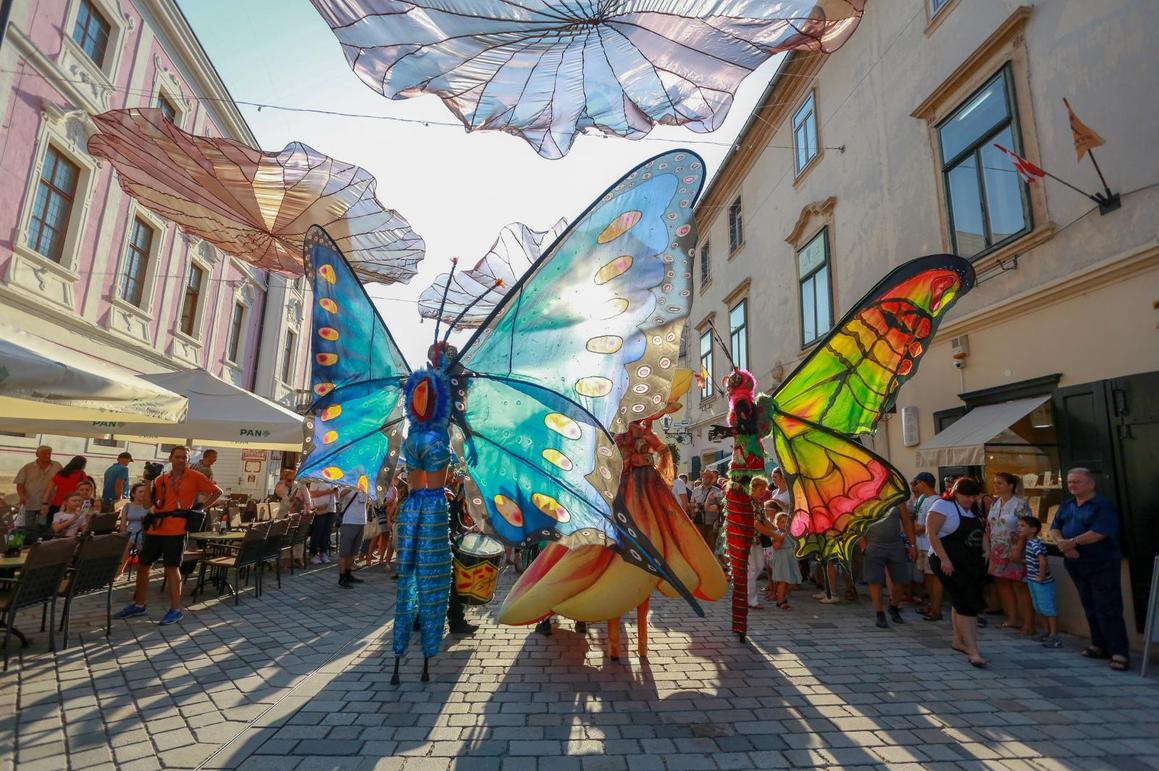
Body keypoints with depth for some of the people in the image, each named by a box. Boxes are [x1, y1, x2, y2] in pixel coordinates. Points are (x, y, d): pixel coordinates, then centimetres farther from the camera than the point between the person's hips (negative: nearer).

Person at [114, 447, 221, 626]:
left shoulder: (195, 477, -2)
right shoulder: (161, 479, 11)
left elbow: (217, 491, 2)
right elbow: (147, 504, 7)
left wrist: (201, 507, -5)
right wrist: (148, 481, 1)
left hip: (176, 529, -6)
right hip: (155, 528, 6)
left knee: (171, 567, -5)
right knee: (142, 564, 13)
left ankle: (176, 610, 3)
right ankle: (138, 605, 31)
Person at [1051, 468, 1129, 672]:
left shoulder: (1103, 506, -10)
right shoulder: (1066, 506, 11)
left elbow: (1099, 532, -22)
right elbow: (1054, 529, 6)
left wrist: (1073, 542, -18)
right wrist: (1061, 542, -13)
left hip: (1102, 565, -7)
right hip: (1077, 564, 7)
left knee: (1108, 609, -6)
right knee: (1090, 608, 13)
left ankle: (1119, 652, -1)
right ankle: (1100, 646, 23)